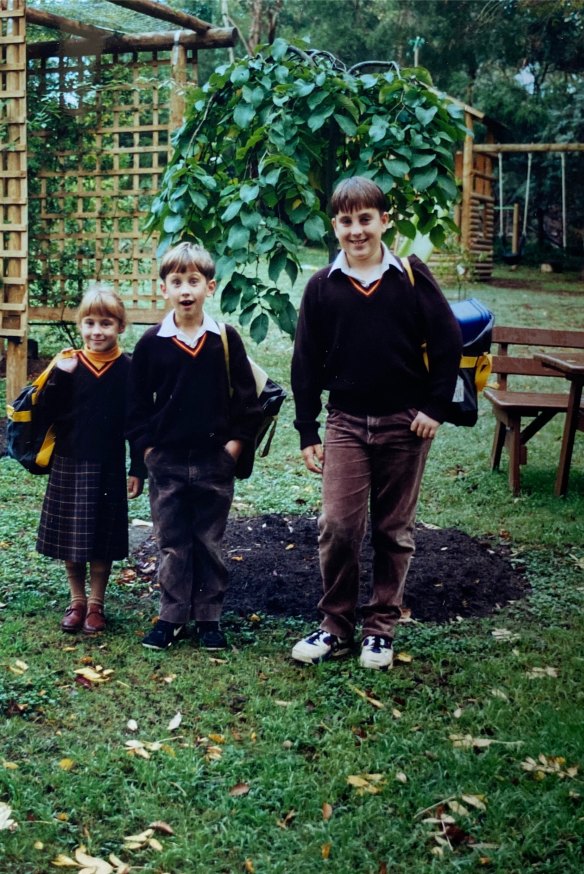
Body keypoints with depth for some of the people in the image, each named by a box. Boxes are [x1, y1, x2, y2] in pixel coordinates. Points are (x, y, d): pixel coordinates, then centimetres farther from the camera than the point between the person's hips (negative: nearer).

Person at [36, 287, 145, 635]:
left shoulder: (128, 369, -4)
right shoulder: (69, 364, -1)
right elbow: (50, 412, -6)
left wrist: (138, 470, -2)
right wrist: (60, 377, -20)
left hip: (108, 467, -1)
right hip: (69, 465, 2)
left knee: (102, 542, 7)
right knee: (70, 540, 9)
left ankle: (96, 605, 22)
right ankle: (77, 602, 25)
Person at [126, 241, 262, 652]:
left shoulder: (226, 339, -2)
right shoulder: (151, 343, -1)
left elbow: (246, 397, 2)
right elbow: (138, 402, 5)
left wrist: (236, 442, -3)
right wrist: (146, 446, 0)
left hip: (215, 462, 0)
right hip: (167, 463, 1)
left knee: (210, 543, 9)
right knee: (172, 545, 9)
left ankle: (210, 617, 20)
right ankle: (173, 618, 19)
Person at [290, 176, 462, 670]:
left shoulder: (412, 278, -3)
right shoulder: (322, 287, 0)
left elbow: (448, 342, 0)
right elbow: (306, 363, 4)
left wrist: (435, 407, -5)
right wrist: (307, 432, 2)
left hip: (405, 423, -1)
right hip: (346, 422, 1)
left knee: (395, 531, 7)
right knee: (337, 526, -6)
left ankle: (381, 628, 20)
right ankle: (336, 626, 10)